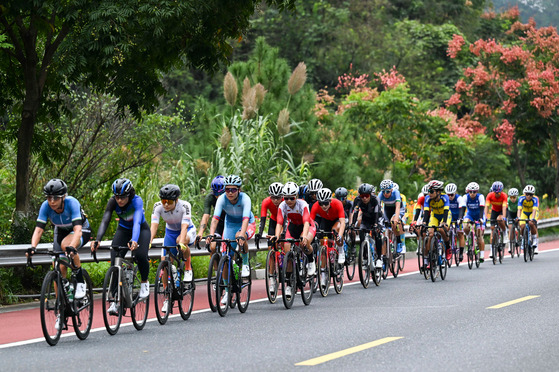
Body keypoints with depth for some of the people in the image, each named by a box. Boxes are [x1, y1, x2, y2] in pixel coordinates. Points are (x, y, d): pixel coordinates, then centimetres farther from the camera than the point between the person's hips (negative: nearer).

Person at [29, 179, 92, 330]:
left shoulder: (72, 203, -35)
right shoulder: (45, 206, -25)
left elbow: (77, 229, -45)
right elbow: (39, 229, -30)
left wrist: (71, 247, -62)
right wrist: (33, 247, -48)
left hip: (82, 231, -4)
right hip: (61, 231, 4)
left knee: (66, 244, -38)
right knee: (59, 269, -8)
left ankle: (80, 281, -19)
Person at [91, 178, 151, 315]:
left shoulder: (137, 201, -33)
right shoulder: (113, 202, -24)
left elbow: (137, 222, -46)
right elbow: (105, 221, -34)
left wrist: (134, 241, -64)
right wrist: (98, 240, -52)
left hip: (141, 229, -3)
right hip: (123, 230, 3)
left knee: (141, 255, -29)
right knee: (115, 261, -17)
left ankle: (144, 282, 4)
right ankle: (115, 301, -15)